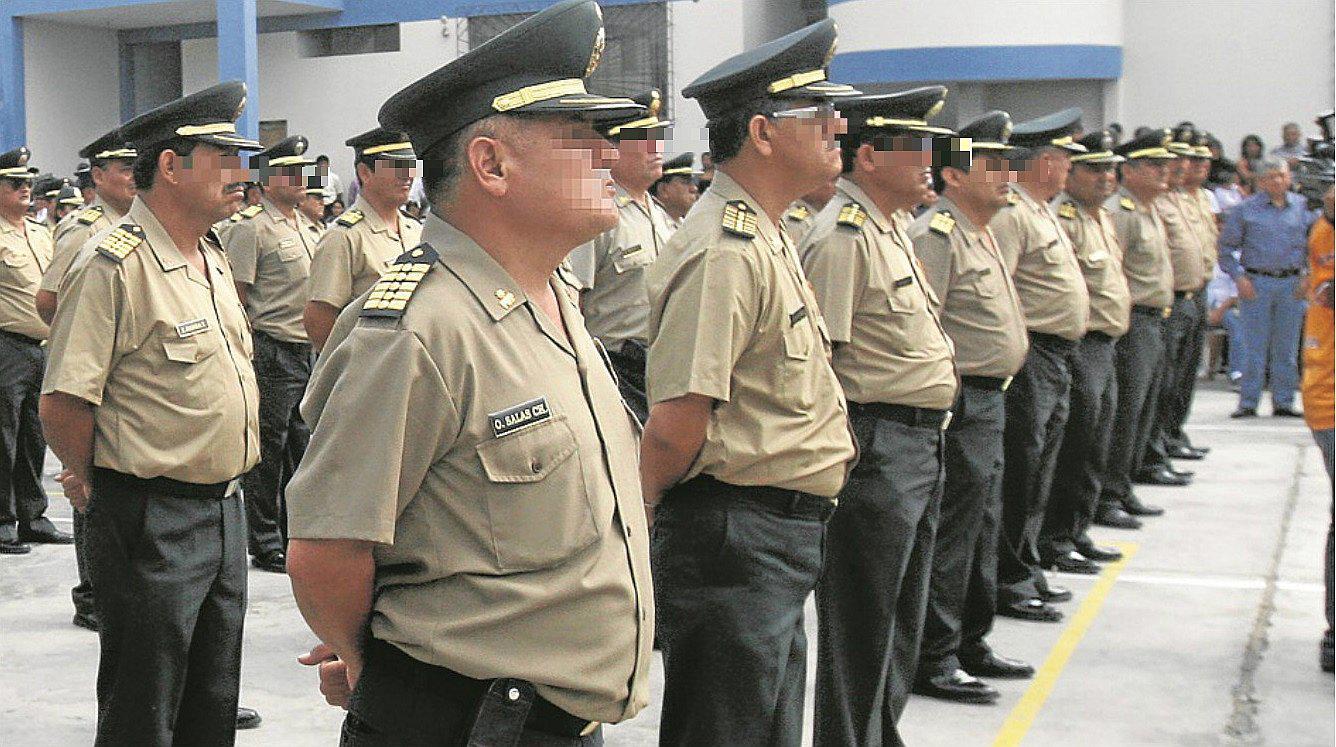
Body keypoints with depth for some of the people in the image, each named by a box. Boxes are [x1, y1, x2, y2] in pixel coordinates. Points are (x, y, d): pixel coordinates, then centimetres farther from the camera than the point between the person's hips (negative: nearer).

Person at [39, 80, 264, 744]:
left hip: (223, 508, 8)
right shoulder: (115, 265, -17)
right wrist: (90, 483, -4)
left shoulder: (212, 257, 11)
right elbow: (63, 405, -19)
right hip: (153, 521, -8)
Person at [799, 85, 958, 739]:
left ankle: (881, 732, 33)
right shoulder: (843, 236, -16)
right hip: (875, 447, -10)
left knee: (900, 619, 20)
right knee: (860, 628, 0)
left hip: (920, 444, 10)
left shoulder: (893, 226, 15)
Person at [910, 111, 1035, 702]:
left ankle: (970, 646, 28)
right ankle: (932, 662, 3)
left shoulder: (981, 233, 18)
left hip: (987, 401, 11)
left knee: (981, 529, 17)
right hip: (959, 405, -11)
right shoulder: (936, 234, -15)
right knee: (950, 535, -5)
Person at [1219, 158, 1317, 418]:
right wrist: (1238, 277, -7)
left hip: (1291, 284, 3)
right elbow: (1225, 247, 3)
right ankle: (1248, 403, 4)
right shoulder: (1246, 209, 1)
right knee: (1255, 347, -2)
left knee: (1287, 348, 6)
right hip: (1256, 283, -2)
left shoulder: (1303, 207, 8)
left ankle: (1283, 402, 14)